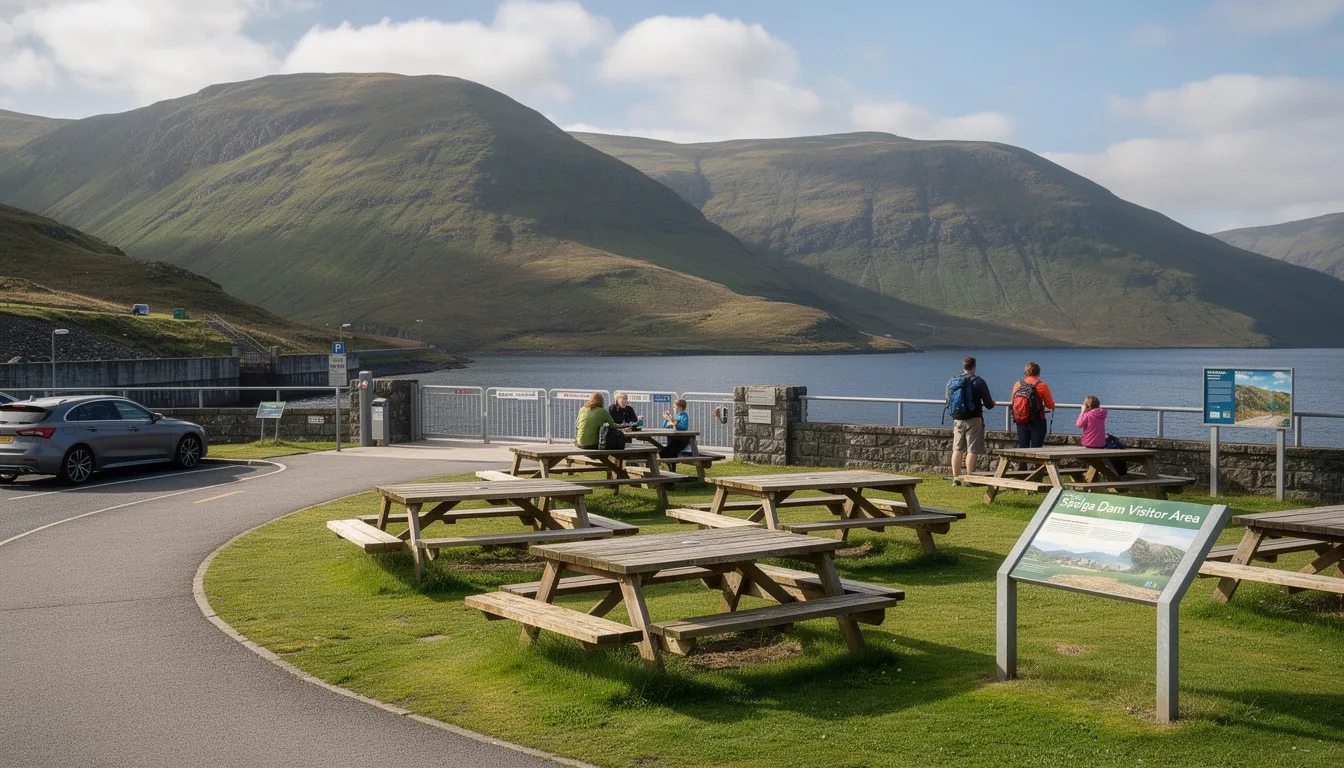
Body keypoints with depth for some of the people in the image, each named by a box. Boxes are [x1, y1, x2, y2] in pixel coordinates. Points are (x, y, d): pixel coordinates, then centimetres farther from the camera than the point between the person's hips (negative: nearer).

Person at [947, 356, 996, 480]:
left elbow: (948, 402, 13)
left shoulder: (952, 381, 6)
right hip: (973, 420, -4)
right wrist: (991, 404, 20)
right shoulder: (978, 381, -7)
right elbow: (989, 404, -4)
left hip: (957, 420, 4)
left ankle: (956, 477, 14)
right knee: (972, 450, -1)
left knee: (957, 449, 11)